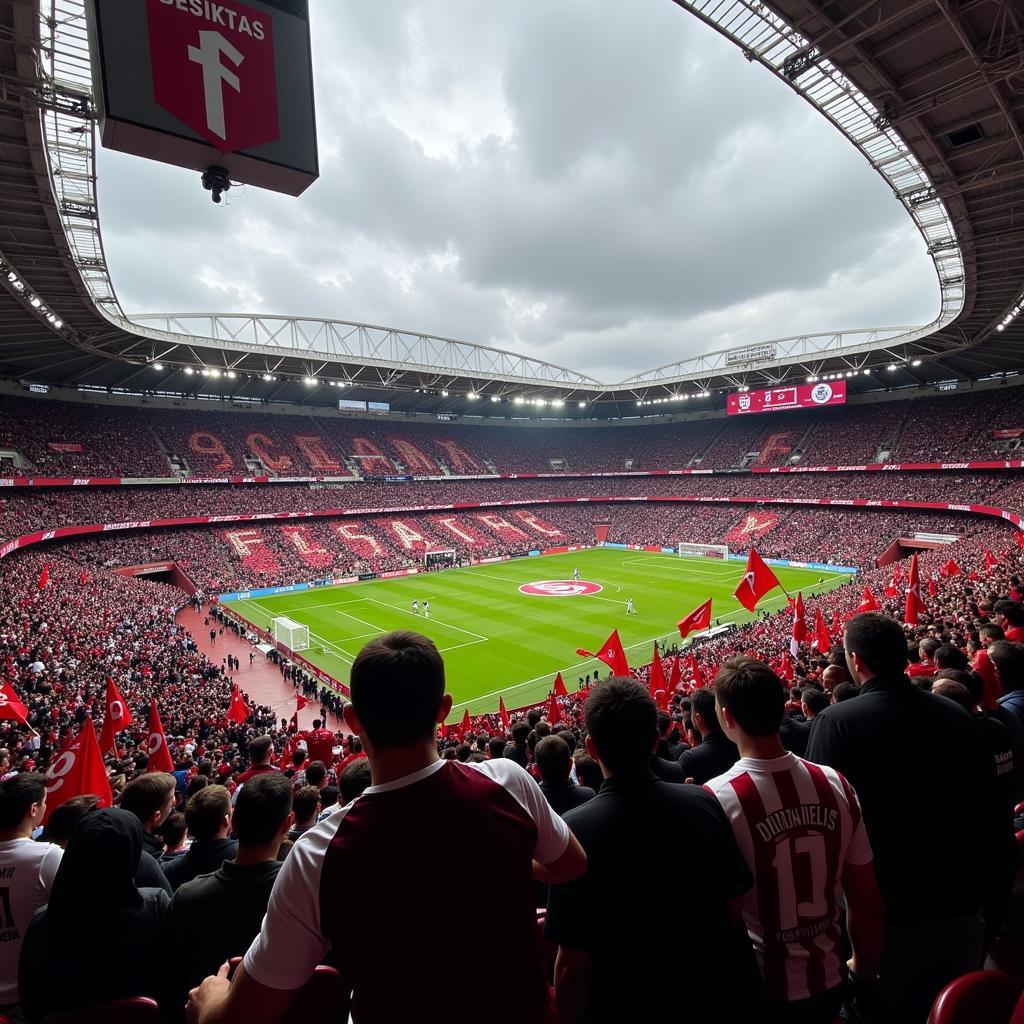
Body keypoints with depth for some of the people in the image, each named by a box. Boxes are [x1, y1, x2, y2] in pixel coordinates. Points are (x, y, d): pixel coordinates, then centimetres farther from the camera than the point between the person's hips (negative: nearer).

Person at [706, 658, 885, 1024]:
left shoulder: (714, 799, -25)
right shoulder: (835, 784, -12)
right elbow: (868, 902, -1)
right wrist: (865, 973, 15)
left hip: (759, 991, -3)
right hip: (828, 982, 3)